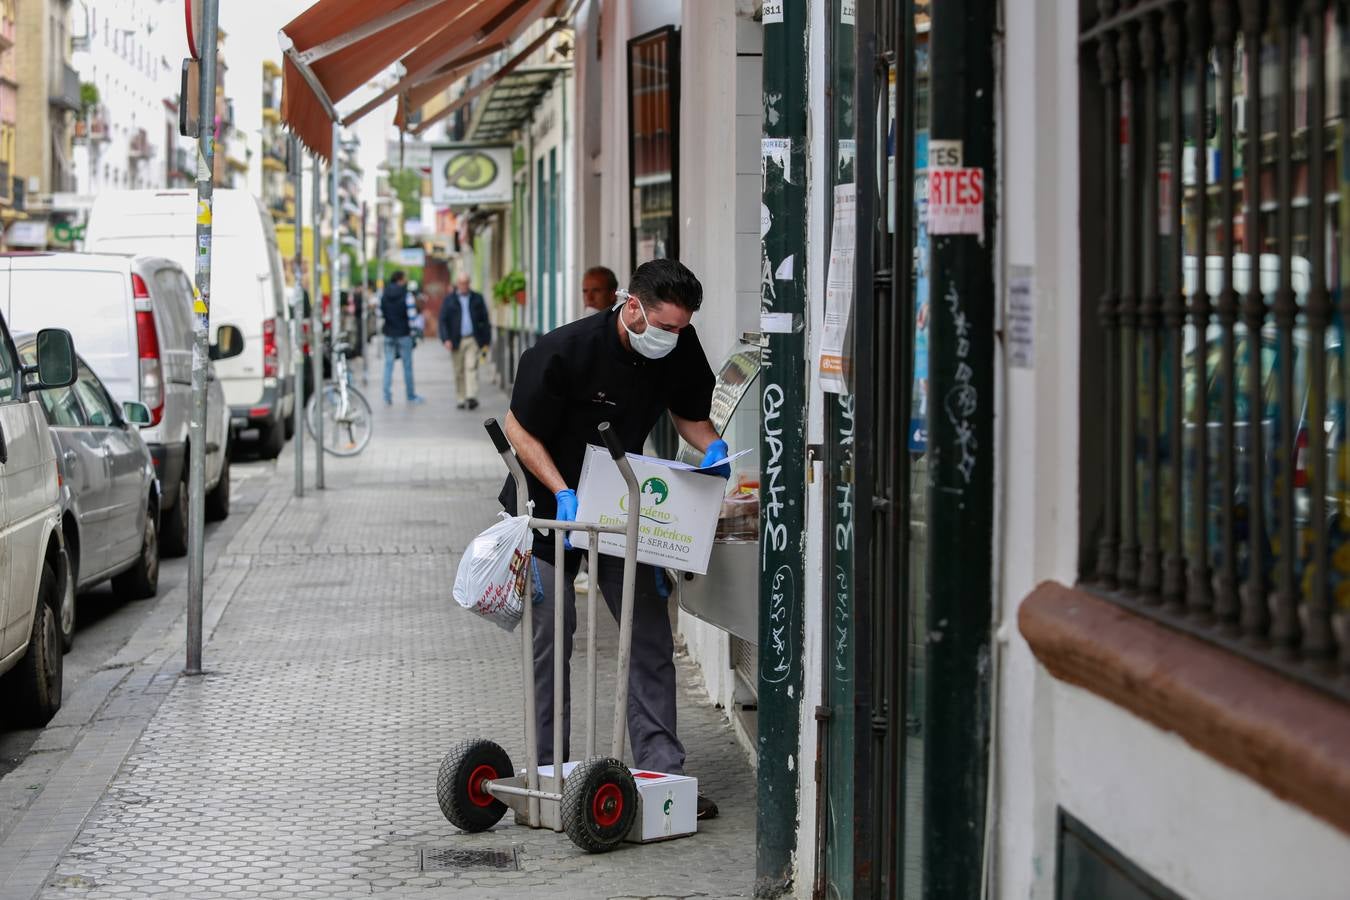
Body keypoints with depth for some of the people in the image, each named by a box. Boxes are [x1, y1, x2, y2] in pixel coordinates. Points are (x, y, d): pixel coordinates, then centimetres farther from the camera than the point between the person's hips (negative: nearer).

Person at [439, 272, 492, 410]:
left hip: (473, 340, -1)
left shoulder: (477, 298, 10)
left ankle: (472, 397, -22)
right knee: (459, 372, 4)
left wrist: (486, 341, 4)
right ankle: (462, 399, 11)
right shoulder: (449, 299, 8)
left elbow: (485, 320, 11)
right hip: (456, 341, 1)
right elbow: (443, 320, 3)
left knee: (471, 367, -14)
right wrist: (446, 339, -10)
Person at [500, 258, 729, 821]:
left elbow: (688, 412, 9)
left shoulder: (680, 349, -10)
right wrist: (563, 493, -26)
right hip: (551, 504, -4)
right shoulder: (565, 351, -25)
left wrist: (712, 447, -13)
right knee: (552, 633, 0)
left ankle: (661, 769, 1)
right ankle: (551, 770, 13)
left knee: (651, 634, -3)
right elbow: (519, 428, -15)